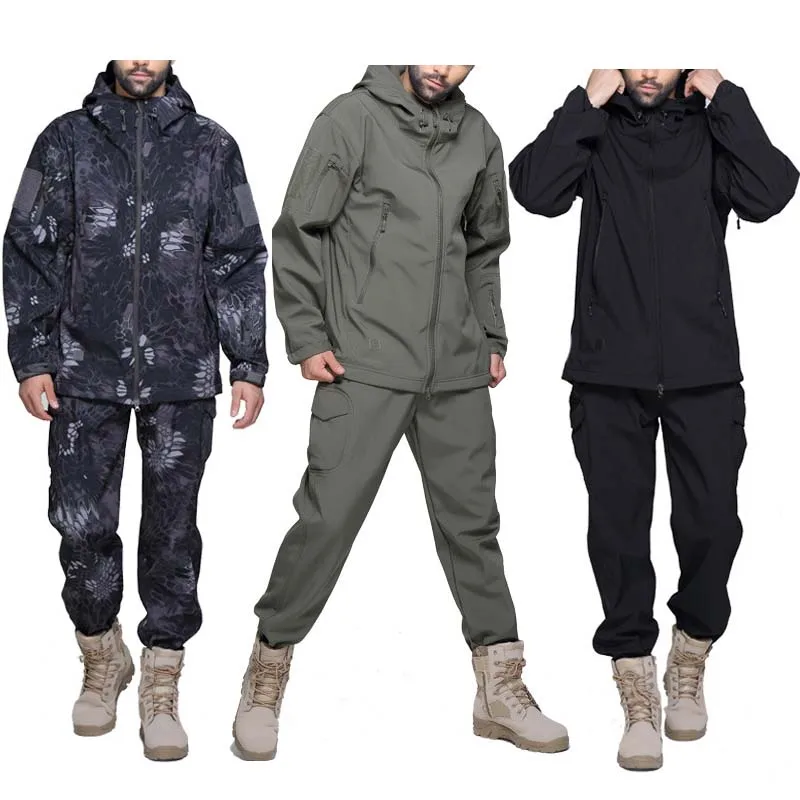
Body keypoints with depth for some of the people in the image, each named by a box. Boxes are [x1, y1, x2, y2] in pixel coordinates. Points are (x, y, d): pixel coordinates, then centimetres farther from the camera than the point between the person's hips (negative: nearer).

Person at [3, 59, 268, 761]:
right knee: (81, 525, 3)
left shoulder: (211, 148, 7)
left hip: (182, 377, 0)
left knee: (171, 532, 4)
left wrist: (250, 366, 3)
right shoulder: (66, 141, 7)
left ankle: (161, 684, 17)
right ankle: (102, 660, 26)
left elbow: (240, 263, 8)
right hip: (85, 372, 0)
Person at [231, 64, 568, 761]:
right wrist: (307, 339, -8)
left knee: (473, 522, 8)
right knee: (327, 520, -5)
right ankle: (267, 676, 11)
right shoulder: (352, 120, -2)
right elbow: (297, 235, -2)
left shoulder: (478, 138, 12)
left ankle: (501, 690, 17)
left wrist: (492, 339, 14)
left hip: (457, 373, 5)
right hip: (365, 369, -4)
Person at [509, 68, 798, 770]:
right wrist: (590, 100, -11)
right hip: (610, 373, 0)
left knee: (712, 523, 2)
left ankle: (688, 670, 27)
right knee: (619, 531, 2)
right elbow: (536, 191, -12)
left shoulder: (712, 128, 7)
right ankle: (639, 699, 14)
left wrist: (722, 95, -9)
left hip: (705, 372, 0)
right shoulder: (594, 130, 6)